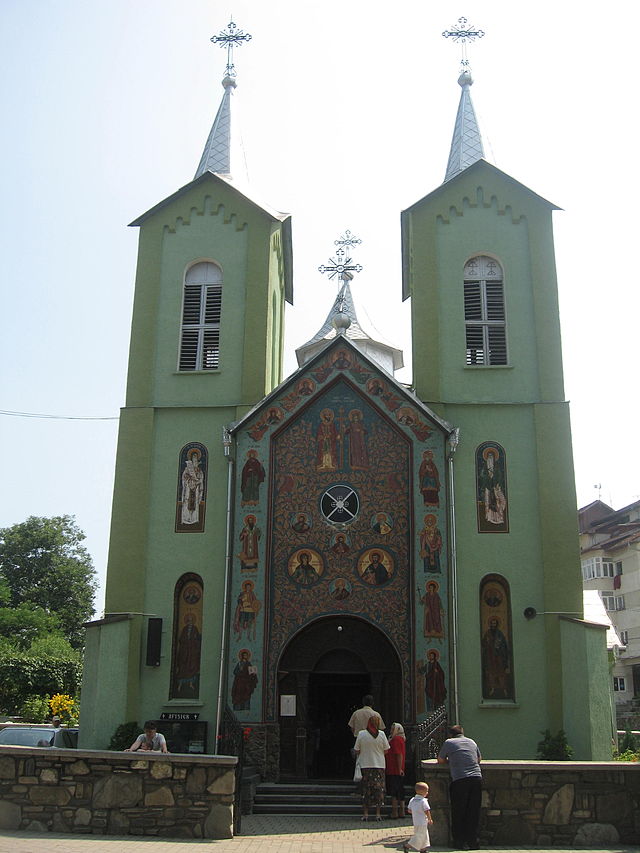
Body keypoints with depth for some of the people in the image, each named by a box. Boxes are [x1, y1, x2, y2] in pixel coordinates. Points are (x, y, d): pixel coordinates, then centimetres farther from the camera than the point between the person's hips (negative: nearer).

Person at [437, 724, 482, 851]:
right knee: (473, 812, 10)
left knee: (458, 813, 7)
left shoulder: (449, 742, 9)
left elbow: (440, 760, 18)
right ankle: (472, 841, 13)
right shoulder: (472, 742, 21)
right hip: (477, 778, 4)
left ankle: (460, 841, 10)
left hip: (460, 780, -3)